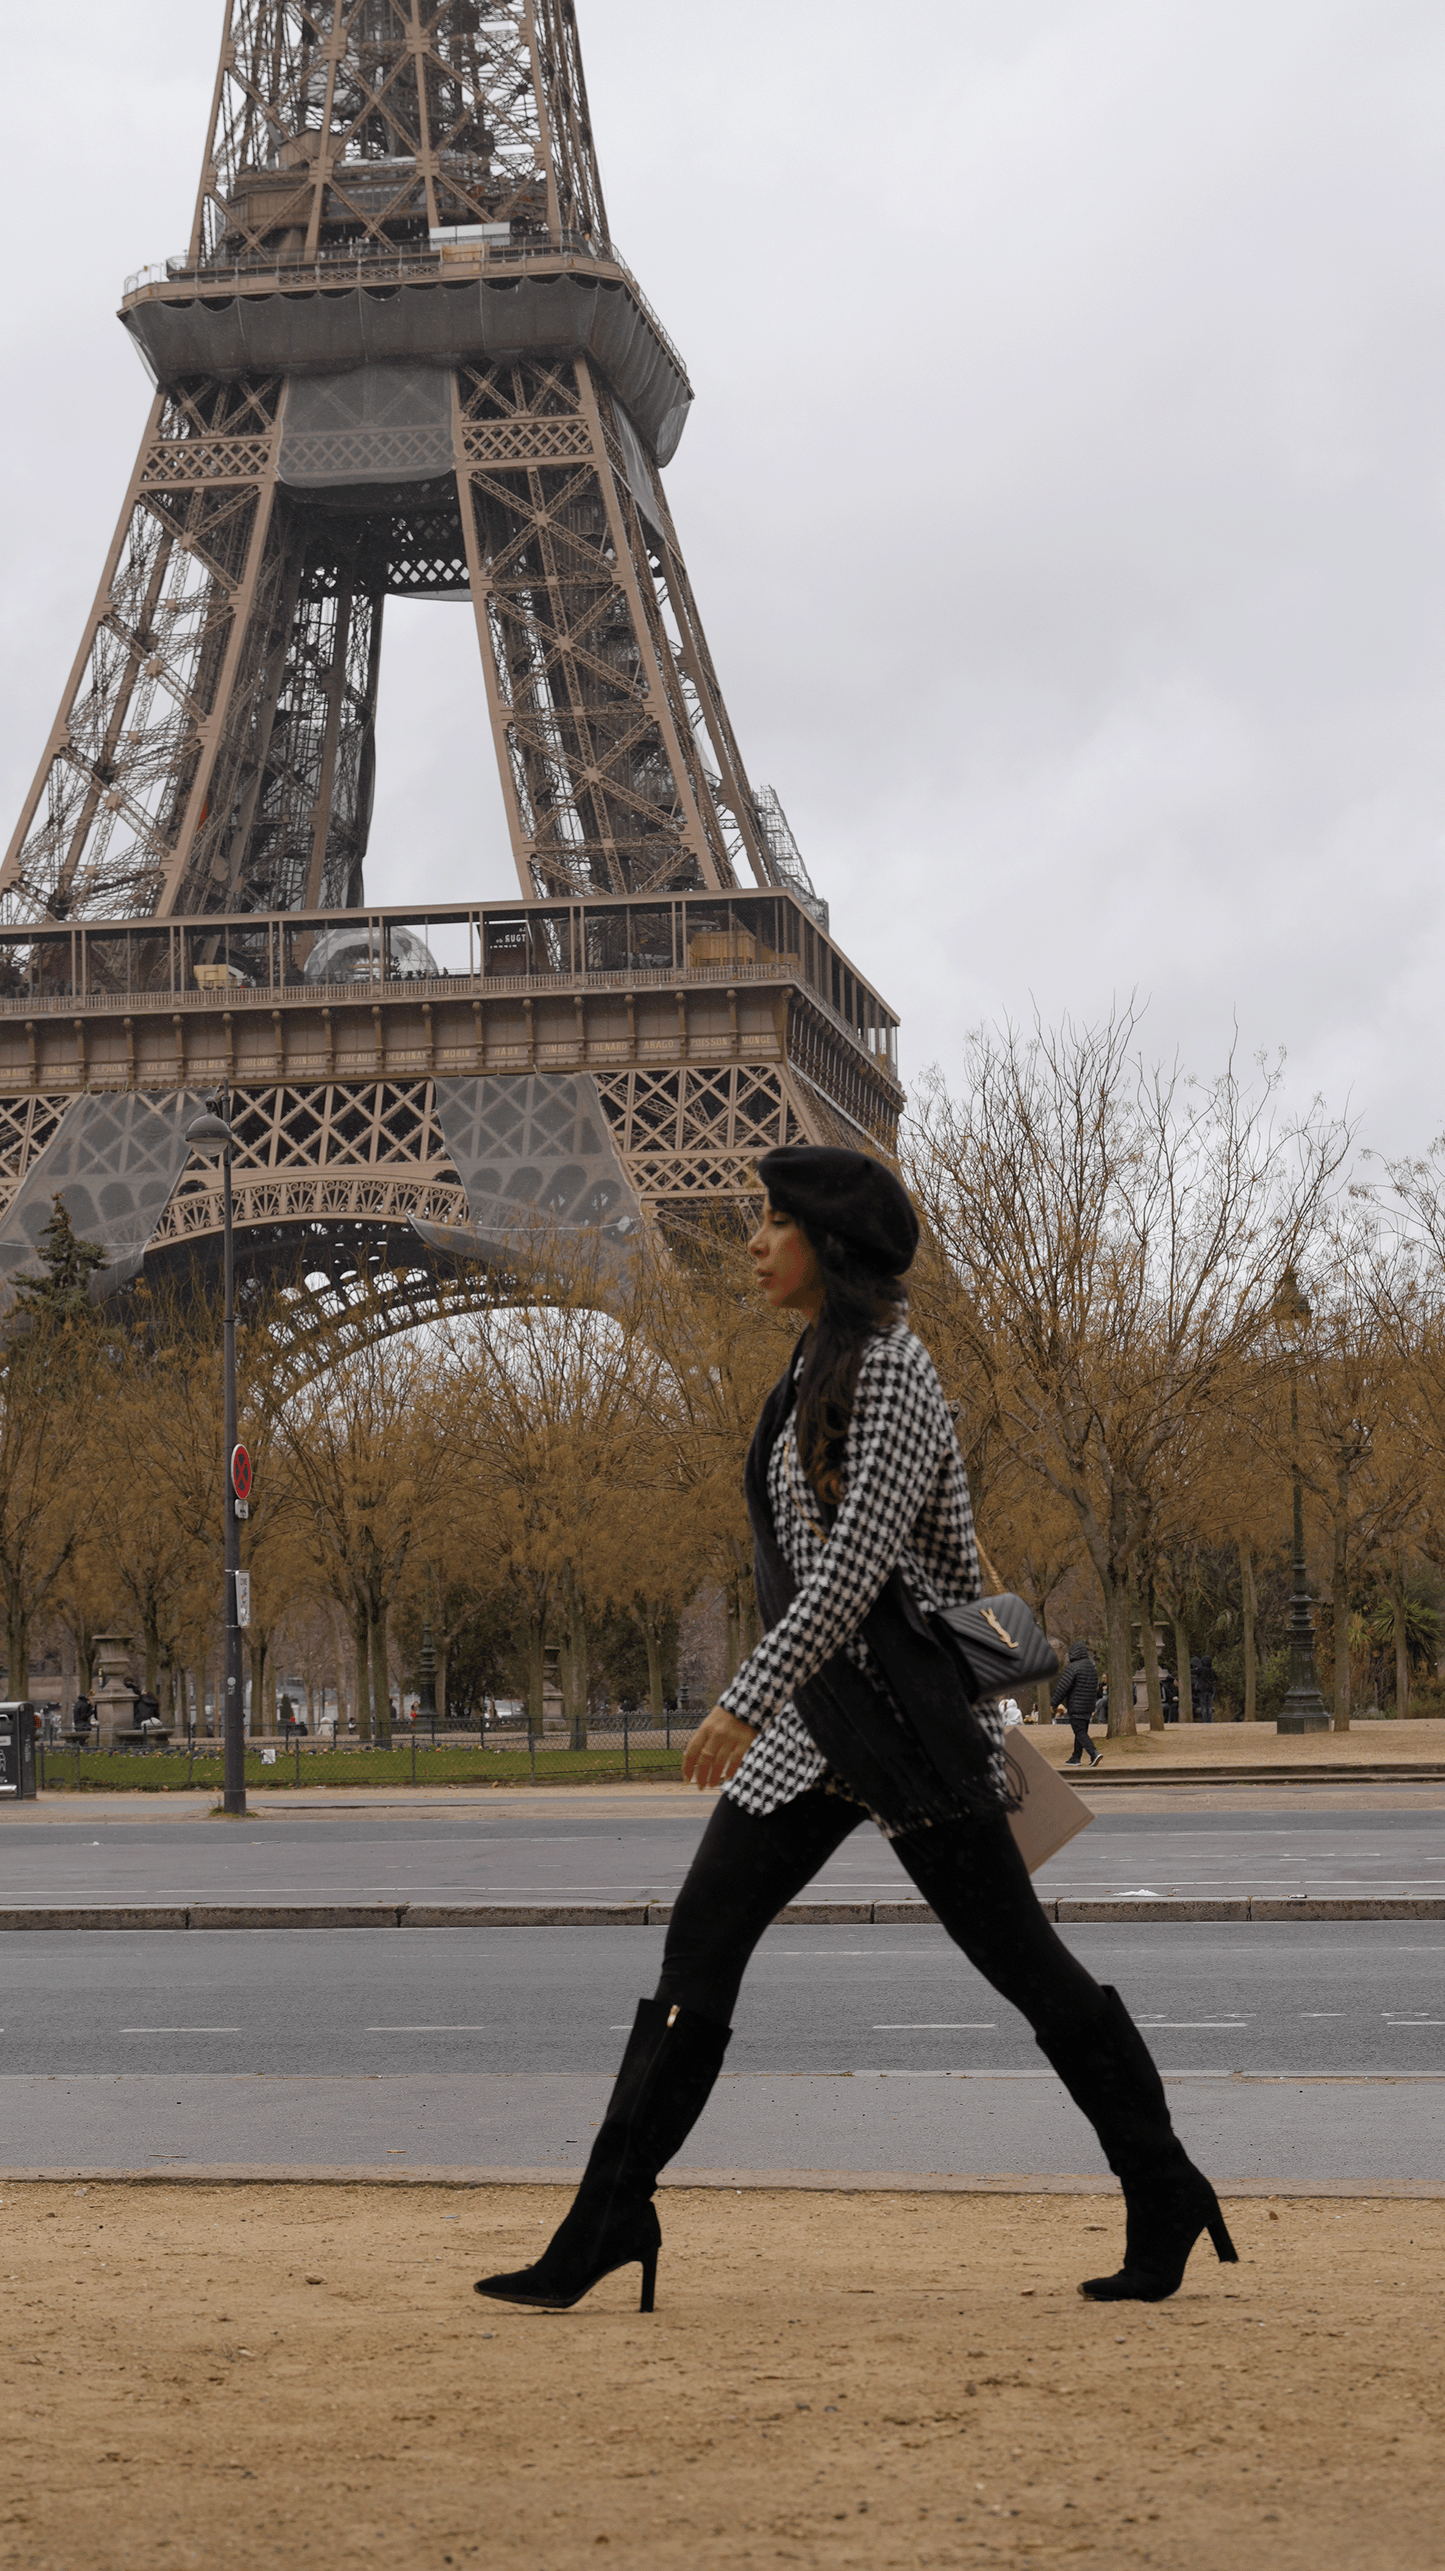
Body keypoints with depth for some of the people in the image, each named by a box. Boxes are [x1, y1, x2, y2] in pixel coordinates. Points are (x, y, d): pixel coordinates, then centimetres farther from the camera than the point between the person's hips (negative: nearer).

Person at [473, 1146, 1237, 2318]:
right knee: (699, 1944, 0)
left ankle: (1166, 2197, 12)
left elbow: (859, 1556, -23)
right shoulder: (819, 1367, 16)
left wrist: (749, 1696, -28)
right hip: (813, 1711, 9)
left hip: (896, 1697, -9)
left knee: (1019, 1957, 0)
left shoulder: (893, 1366, -12)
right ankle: (610, 2218, 0)